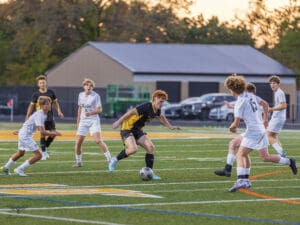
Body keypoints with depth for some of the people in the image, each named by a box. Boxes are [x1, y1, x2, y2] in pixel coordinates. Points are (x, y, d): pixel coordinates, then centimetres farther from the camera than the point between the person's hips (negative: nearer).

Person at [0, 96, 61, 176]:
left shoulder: (44, 115, 6)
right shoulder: (39, 115, -24)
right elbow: (42, 132, -30)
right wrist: (53, 133, -21)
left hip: (22, 134, 10)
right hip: (25, 136, -10)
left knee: (20, 153, 31)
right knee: (38, 155, -11)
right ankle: (19, 169, -5)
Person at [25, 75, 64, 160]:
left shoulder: (51, 92, 5)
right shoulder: (36, 94, -3)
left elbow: (55, 102, 16)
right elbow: (31, 106, 2)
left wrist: (59, 111, 2)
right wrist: (27, 117, -1)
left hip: (50, 117, 3)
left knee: (53, 133, -2)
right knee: (43, 134, -8)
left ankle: (45, 148, 20)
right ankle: (43, 152, 2)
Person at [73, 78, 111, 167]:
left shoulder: (96, 96, -7)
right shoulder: (81, 95, 9)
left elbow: (100, 110, -12)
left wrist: (91, 113, -30)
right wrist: (78, 121, 21)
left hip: (94, 121, -5)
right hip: (83, 121, 5)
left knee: (98, 140, -21)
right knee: (78, 142, -3)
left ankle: (109, 158, -15)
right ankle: (78, 162, 13)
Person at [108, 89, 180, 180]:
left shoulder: (157, 110, 2)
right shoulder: (146, 107, -25)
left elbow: (161, 117, 26)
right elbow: (132, 112, -28)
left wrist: (170, 127, 25)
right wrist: (119, 122, -31)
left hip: (137, 130, 8)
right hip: (128, 128, -8)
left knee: (150, 147, -7)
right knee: (133, 149, -28)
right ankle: (115, 160, -2)